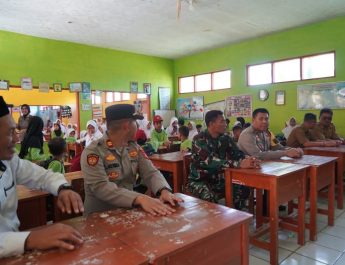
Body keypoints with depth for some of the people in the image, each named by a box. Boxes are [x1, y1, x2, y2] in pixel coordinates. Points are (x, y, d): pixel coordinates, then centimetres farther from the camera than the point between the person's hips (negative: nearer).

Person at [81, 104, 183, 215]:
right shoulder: (92, 152, -14)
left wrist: (164, 190, -22)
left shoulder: (134, 148, 6)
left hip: (128, 211, 5)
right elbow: (100, 187, -25)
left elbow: (150, 173, -1)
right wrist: (140, 198, -37)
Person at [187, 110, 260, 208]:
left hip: (218, 178, 6)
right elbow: (211, 161, -33)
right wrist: (239, 164, -41)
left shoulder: (225, 138, 1)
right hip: (199, 180, -6)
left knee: (243, 189, -12)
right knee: (210, 197, -34)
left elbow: (238, 154, -3)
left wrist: (249, 160, -28)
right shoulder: (200, 140, -19)